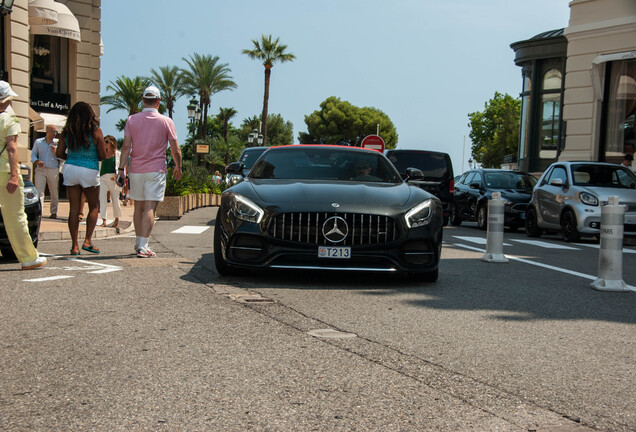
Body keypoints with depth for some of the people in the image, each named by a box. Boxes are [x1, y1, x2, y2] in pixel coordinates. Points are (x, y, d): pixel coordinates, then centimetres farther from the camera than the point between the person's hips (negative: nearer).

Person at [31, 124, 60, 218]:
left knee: (54, 193, 4)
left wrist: (55, 151, -12)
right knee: (39, 192, -11)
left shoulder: (57, 142, 8)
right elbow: (33, 154, 10)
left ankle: (54, 212, 17)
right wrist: (37, 161, -9)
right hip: (40, 169, 0)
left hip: (53, 170, 0)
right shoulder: (38, 142, 11)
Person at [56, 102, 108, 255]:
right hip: (89, 171, -3)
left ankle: (74, 246, 6)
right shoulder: (95, 131, -8)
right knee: (94, 207, 13)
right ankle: (87, 241, 3)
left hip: (70, 169, 3)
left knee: (74, 208, 6)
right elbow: (102, 155, -7)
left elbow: (60, 153, 4)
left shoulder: (67, 131, 2)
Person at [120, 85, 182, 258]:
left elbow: (126, 147, -3)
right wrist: (178, 167, 15)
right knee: (150, 208, -6)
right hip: (156, 169, -3)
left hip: (136, 170, 3)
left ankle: (139, 243, 24)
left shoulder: (132, 119, 3)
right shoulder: (166, 121, -2)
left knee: (138, 207, 14)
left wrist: (121, 168, -1)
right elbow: (175, 150, 1)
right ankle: (143, 246, -14)